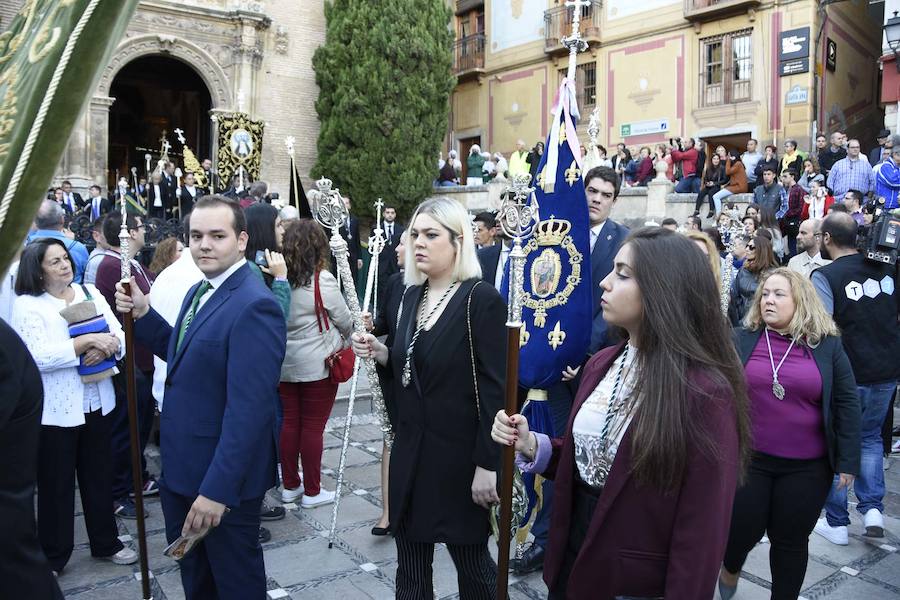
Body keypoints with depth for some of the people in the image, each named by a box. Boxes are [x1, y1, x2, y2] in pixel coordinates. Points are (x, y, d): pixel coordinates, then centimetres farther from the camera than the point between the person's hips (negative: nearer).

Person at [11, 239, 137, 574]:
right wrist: (88, 341, -23)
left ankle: (105, 543, 32)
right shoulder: (27, 305, -8)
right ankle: (52, 557, 27)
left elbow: (119, 337, 2)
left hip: (96, 404, 4)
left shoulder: (89, 293, 6)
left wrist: (106, 347, -19)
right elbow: (39, 358, -20)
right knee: (56, 484, 9)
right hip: (54, 411, -4)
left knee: (99, 476, 15)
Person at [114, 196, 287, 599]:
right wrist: (142, 313, 0)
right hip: (182, 469, 8)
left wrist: (217, 490, -26)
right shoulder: (199, 291, 6)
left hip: (225, 479, -8)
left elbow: (248, 409, -27)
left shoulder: (254, 306, -24)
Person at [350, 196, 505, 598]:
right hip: (410, 451, 7)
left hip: (459, 455, -6)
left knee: (471, 562, 12)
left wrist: (488, 464, -17)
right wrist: (380, 353, -4)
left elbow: (495, 388, -16)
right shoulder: (411, 296, 7)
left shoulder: (482, 300, -15)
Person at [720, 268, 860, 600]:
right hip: (748, 458, 0)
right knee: (741, 530, 5)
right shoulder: (743, 339, -1)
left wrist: (847, 460, -2)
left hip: (807, 467, 0)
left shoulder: (827, 345, -2)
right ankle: (730, 570, 39)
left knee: (790, 540, 11)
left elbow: (847, 403, 0)